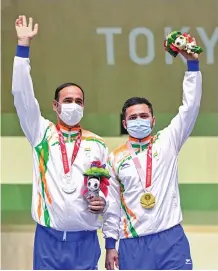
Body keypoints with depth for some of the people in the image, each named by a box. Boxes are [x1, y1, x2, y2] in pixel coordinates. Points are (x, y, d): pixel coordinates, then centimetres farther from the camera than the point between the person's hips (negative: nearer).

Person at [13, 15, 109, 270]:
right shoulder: (41, 133, 6)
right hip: (48, 238, -1)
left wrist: (103, 201, -9)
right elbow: (22, 95, -4)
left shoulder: (97, 144, 8)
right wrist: (23, 45, -8)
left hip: (85, 239, 1)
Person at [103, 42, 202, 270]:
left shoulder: (167, 142, 6)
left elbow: (190, 108, -3)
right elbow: (112, 205, 9)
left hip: (171, 239, 0)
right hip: (132, 244, 1)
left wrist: (192, 63, -11)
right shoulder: (115, 158, 7)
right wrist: (110, 244, 6)